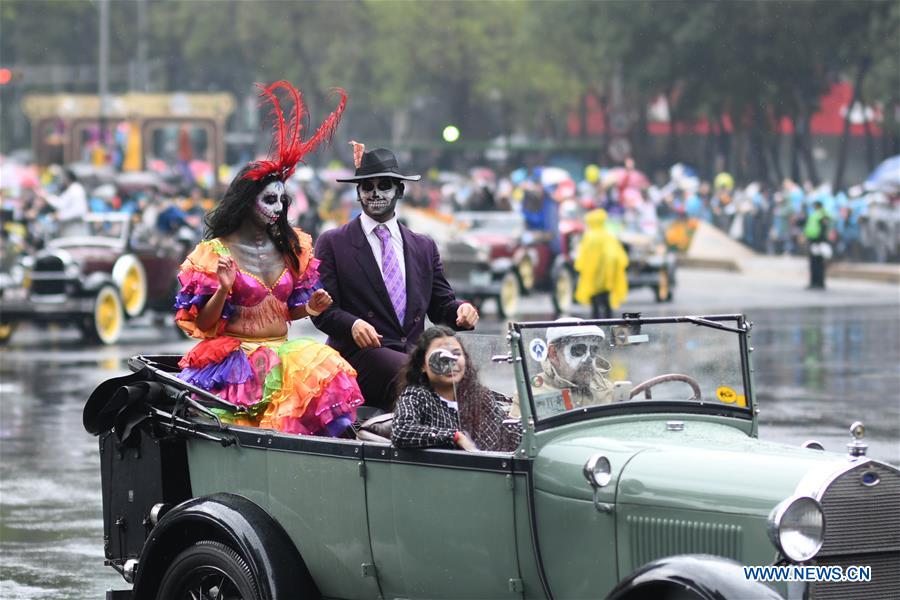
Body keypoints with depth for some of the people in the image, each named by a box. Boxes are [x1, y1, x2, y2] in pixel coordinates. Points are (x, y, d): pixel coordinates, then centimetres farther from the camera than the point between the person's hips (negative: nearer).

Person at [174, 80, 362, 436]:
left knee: (322, 369, -26)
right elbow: (203, 323, -2)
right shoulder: (215, 253, -2)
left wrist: (309, 308, 0)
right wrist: (223, 289, -20)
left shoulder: (291, 247, 13)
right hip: (234, 356, -5)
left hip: (282, 351, 5)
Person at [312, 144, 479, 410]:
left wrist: (461, 310, -5)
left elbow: (441, 304, 19)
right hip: (360, 356, -4)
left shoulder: (424, 247, 22)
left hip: (415, 355, 4)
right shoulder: (332, 243, 10)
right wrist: (353, 324, -18)